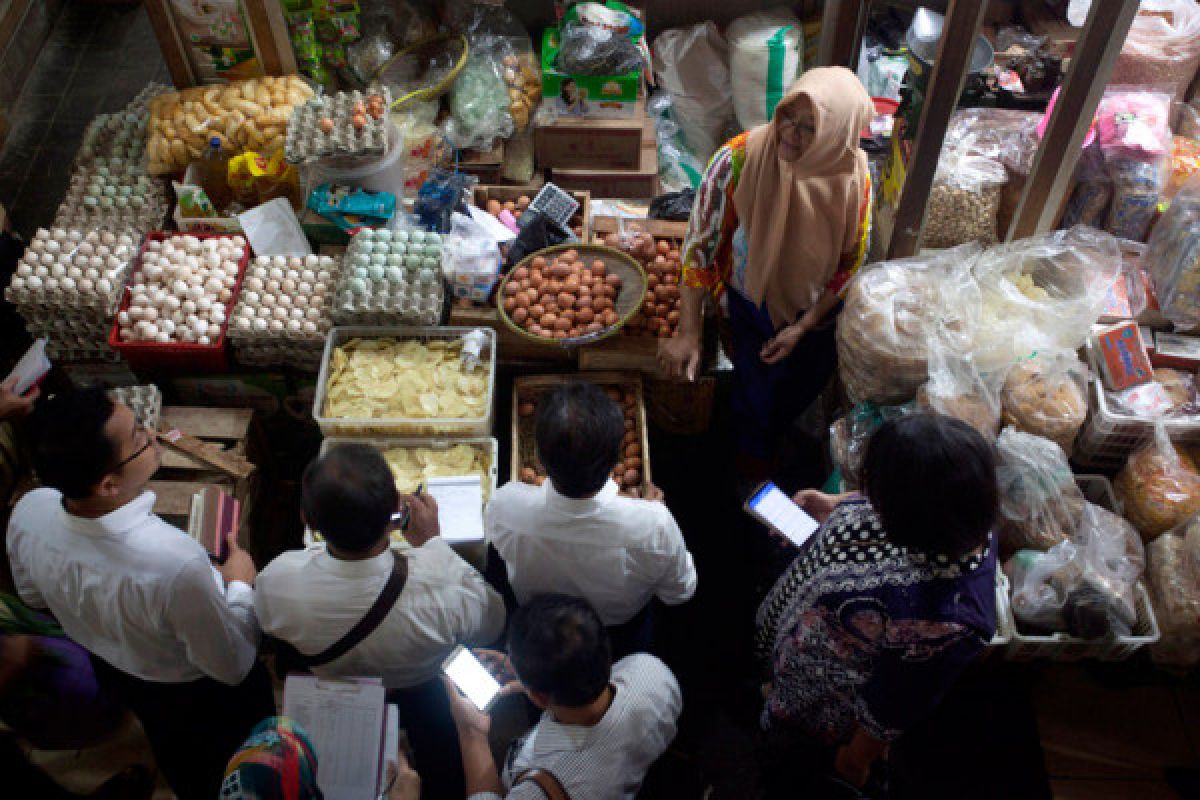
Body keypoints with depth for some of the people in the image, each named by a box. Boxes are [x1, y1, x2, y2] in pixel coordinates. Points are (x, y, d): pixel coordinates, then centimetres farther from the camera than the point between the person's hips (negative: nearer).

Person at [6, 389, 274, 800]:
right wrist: (240, 585, -15)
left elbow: (33, 596, -4)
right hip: (200, 691, -5)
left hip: (111, 672, 6)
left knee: (169, 742, 38)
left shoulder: (28, 511, -28)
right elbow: (233, 668, -28)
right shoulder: (176, 561, -47)